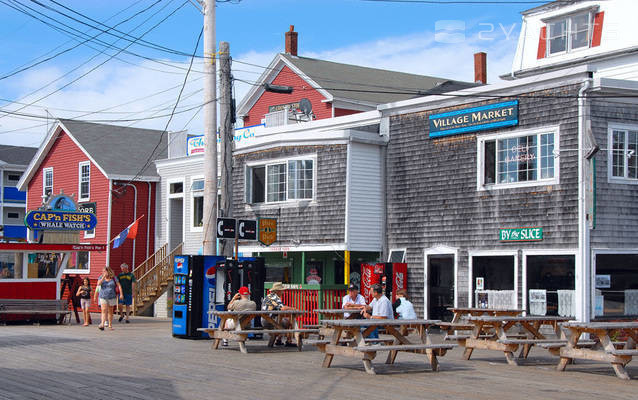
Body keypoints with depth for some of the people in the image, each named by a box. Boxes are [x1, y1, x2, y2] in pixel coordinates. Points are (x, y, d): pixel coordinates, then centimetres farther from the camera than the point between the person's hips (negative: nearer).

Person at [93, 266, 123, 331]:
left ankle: (110, 325, 19)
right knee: (104, 310, -15)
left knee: (110, 312, 8)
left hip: (112, 297, 0)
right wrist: (103, 277, -14)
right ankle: (102, 324, -26)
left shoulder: (113, 278, 0)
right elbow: (98, 284, -11)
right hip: (103, 297, 0)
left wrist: (121, 294, -9)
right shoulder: (101, 277, 4)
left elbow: (119, 286, 0)